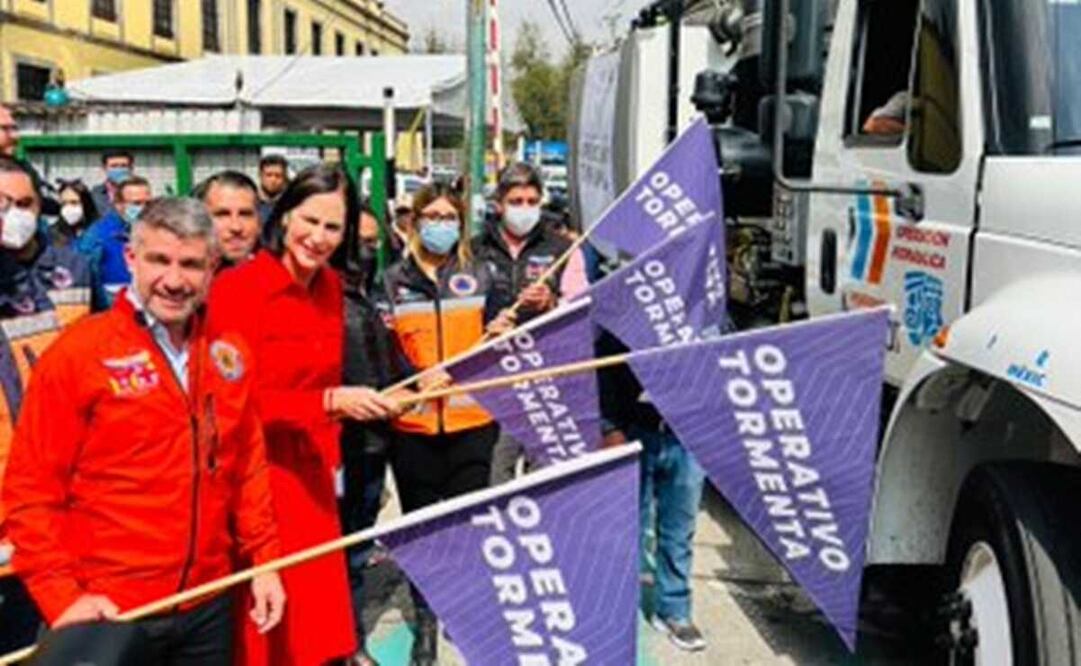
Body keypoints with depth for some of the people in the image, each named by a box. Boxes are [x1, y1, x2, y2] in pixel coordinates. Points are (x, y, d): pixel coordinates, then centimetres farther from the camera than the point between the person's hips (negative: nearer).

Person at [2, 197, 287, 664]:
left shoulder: (229, 354, 4)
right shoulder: (77, 353, -10)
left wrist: (264, 558, 7)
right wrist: (62, 595, -15)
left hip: (209, 607, 5)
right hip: (112, 613, -4)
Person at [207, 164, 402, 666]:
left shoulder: (330, 286, 6)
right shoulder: (236, 289, -15)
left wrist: (331, 457, 9)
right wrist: (331, 402, -26)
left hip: (310, 475, 6)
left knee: (317, 623, 11)